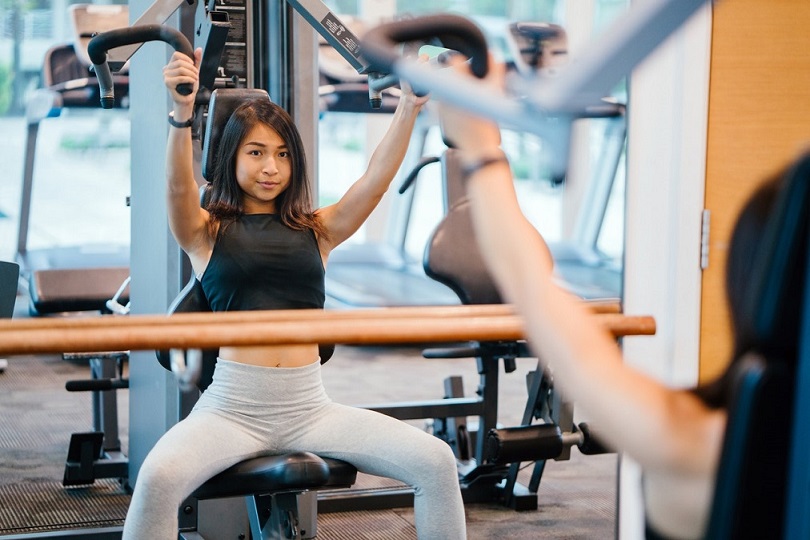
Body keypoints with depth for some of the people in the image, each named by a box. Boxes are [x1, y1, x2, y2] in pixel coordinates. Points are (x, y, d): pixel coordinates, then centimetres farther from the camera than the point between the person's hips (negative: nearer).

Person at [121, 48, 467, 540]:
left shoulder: (316, 230, 14)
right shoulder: (207, 232, 7)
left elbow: (377, 179, 1)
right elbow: (179, 186, -13)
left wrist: (409, 107, -15)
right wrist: (182, 114, -32)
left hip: (310, 406, 3)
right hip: (232, 406, -3)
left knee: (437, 462, -15)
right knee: (159, 477, -33)